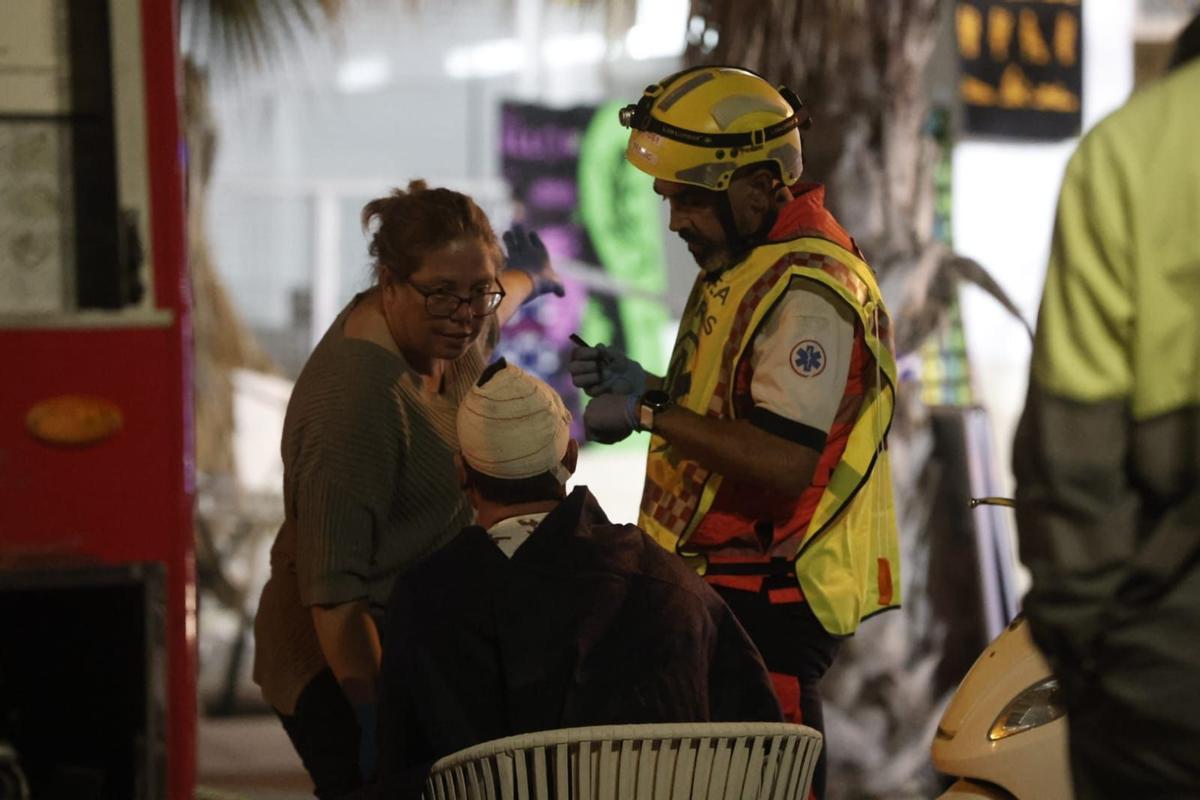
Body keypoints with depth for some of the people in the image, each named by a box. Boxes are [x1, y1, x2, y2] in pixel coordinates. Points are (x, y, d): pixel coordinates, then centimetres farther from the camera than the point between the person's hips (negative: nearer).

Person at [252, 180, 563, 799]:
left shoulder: (440, 330, 3)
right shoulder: (357, 395, -24)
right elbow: (332, 590, -26)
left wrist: (528, 277, 53)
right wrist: (377, 718, -29)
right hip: (348, 672, -9)